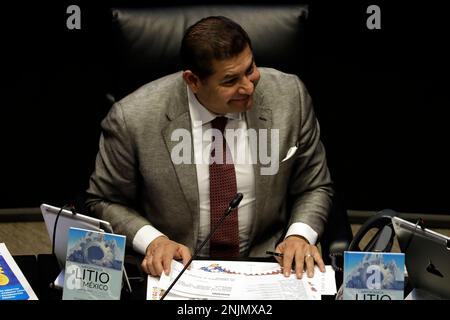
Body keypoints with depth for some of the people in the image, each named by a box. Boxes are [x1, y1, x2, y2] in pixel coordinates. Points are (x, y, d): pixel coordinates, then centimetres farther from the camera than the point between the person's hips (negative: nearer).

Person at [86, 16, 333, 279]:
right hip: (174, 267, -2)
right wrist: (152, 240, -16)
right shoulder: (133, 118, -15)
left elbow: (314, 188, 4)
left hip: (268, 266, 2)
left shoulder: (289, 96, -10)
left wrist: (300, 236, -14)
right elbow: (104, 201, 0)